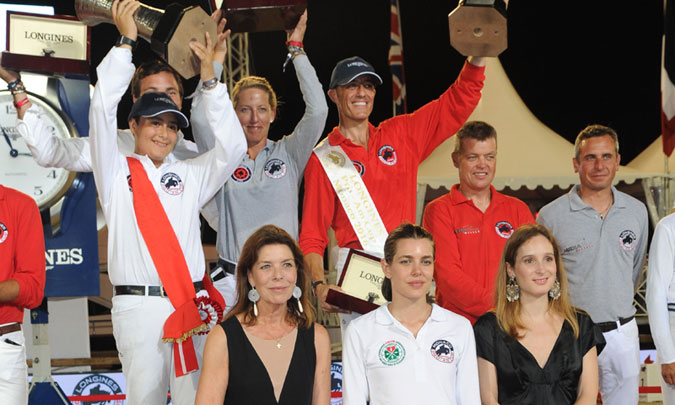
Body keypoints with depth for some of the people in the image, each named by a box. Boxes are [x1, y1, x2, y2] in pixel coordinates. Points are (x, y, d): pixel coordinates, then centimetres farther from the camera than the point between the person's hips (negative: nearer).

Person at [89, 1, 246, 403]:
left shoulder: (190, 174, 16)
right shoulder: (117, 172, 8)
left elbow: (233, 147, 3)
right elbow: (102, 111, -3)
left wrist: (209, 77, -2)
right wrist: (125, 43, -6)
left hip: (192, 302, 2)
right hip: (138, 305, -2)